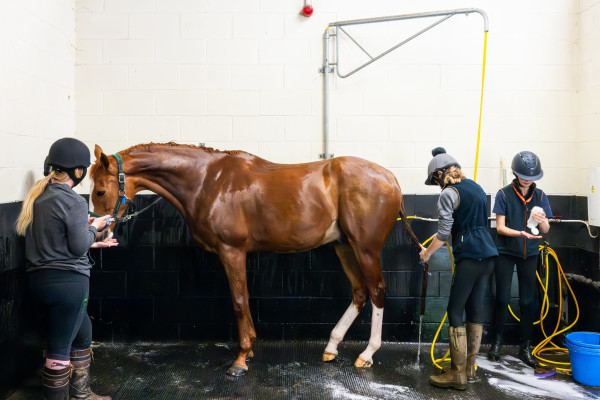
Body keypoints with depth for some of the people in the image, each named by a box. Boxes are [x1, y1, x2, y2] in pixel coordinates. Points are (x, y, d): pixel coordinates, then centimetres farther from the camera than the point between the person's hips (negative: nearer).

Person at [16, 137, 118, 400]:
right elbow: (79, 247, -16)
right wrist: (93, 227, 2)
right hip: (67, 282, -9)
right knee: (60, 348, 4)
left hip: (39, 279, 9)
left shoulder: (37, 196, 9)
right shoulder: (73, 202, -17)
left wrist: (93, 241, 18)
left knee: (82, 333, 24)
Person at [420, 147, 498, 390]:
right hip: (488, 254, 9)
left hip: (469, 257, -9)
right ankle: (470, 368, 23)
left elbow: (444, 233, -10)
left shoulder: (449, 194, -8)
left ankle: (458, 374, 1)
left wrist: (427, 253, 5)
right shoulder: (476, 188, 17)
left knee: (455, 311, -2)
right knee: (475, 308, 14)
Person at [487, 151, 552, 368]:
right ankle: (496, 342, 17)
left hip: (529, 254, 3)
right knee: (502, 299, 2)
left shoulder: (539, 195, 1)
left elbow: (546, 230, 1)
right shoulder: (504, 194, -8)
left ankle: (525, 348, 17)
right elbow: (500, 227, -11)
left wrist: (541, 221, -23)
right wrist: (521, 233, -28)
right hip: (506, 252, -2)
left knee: (527, 301, 6)